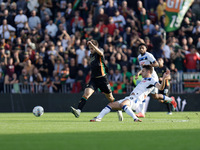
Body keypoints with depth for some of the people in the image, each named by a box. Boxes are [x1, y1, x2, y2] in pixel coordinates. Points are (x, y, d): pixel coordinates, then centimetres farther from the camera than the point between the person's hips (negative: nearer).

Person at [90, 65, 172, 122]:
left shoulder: (152, 80, -4)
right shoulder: (144, 79, 26)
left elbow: (160, 87, -22)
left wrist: (164, 79, -36)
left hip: (135, 100, -10)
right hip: (129, 98, 10)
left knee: (123, 104, -42)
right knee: (111, 104, 8)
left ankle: (135, 118, -52)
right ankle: (98, 118, 4)